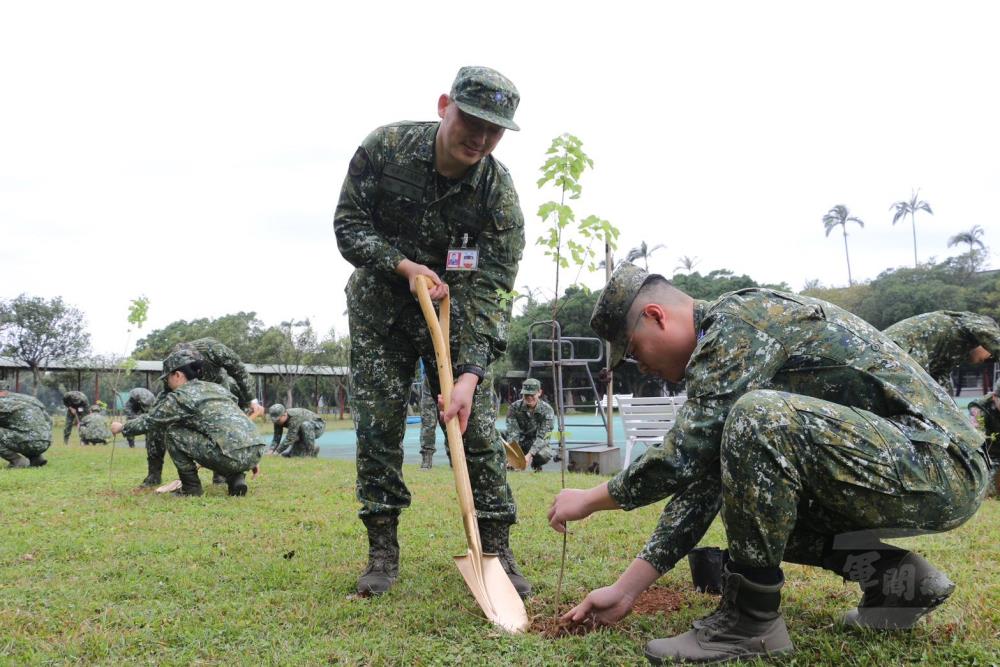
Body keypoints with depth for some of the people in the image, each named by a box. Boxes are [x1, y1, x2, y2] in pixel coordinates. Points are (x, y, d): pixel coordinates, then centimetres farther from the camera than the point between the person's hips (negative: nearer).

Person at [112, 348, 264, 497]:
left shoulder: (180, 397, 5)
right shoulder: (218, 388, 26)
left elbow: (147, 421, 14)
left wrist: (122, 427, 33)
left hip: (231, 456, -7)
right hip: (256, 452, 7)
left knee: (171, 431, 8)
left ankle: (191, 487, 10)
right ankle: (236, 478, 14)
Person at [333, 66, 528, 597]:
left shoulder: (498, 192, -19)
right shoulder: (385, 148, -17)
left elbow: (489, 289, -23)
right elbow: (348, 225, -9)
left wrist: (470, 374, -32)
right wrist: (405, 265, -25)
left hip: (454, 310, 0)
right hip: (379, 303, 1)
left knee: (475, 423, -6)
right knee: (377, 424, -3)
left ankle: (497, 552, 4)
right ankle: (383, 553, 8)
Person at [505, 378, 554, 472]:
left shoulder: (547, 410, -19)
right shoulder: (515, 407, -14)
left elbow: (541, 437, -26)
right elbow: (512, 433, -22)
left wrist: (529, 455, -42)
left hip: (538, 444, -2)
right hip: (520, 442, 2)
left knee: (544, 455, -38)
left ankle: (535, 464, 2)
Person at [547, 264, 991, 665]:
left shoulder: (740, 319, -15)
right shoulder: (722, 349, 13)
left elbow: (682, 458, -21)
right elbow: (700, 477, 11)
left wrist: (591, 499, -4)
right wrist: (625, 589, 9)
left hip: (938, 462, -10)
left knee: (758, 419, -30)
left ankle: (750, 621, -15)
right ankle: (893, 575, 10)